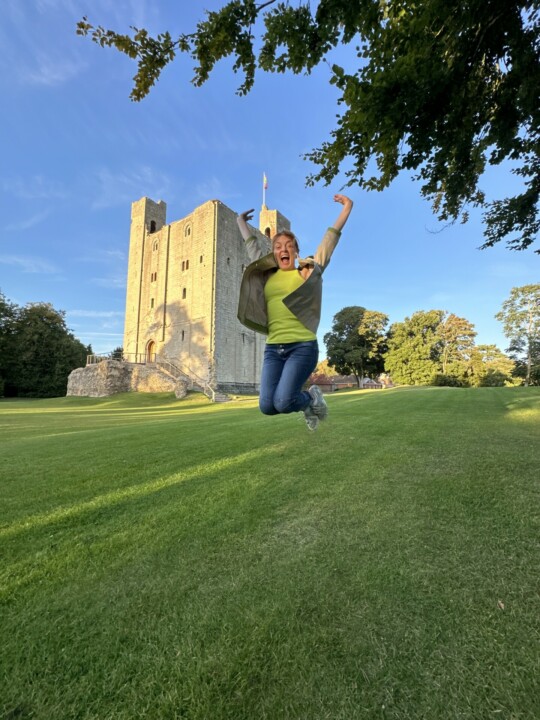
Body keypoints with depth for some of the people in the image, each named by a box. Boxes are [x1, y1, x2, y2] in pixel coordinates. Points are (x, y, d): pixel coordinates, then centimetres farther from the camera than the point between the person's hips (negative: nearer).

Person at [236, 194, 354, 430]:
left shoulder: (308, 272, 7)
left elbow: (329, 240, 6)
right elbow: (253, 247, 27)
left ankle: (312, 399, 16)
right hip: (273, 348, 4)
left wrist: (346, 208, 6)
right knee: (267, 406, -9)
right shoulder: (268, 276, 15)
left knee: (283, 403, -19)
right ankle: (305, 401, 23)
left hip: (302, 346, -4)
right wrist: (241, 222, 38)